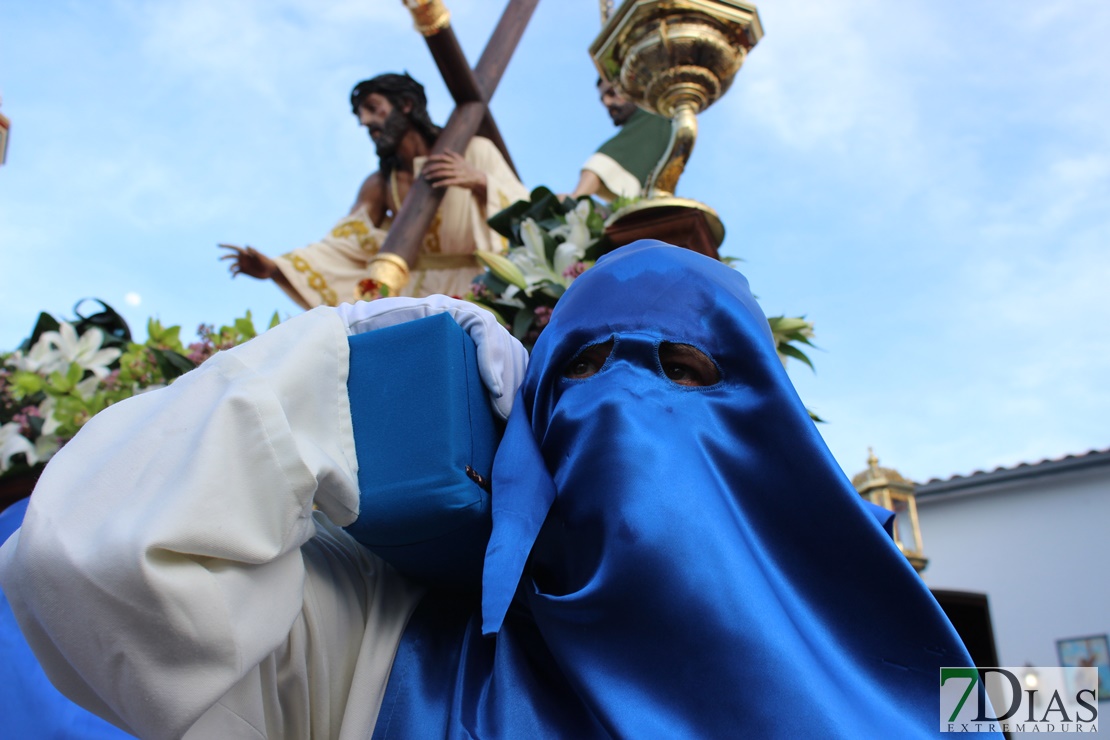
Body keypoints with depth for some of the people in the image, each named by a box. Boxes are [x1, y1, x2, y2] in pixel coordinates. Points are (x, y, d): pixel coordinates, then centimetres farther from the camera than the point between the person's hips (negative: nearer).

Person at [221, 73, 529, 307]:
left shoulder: (474, 153, 0)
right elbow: (341, 249, 1)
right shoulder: (380, 185, 10)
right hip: (419, 294, 3)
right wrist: (275, 267, -12)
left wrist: (479, 182, -22)